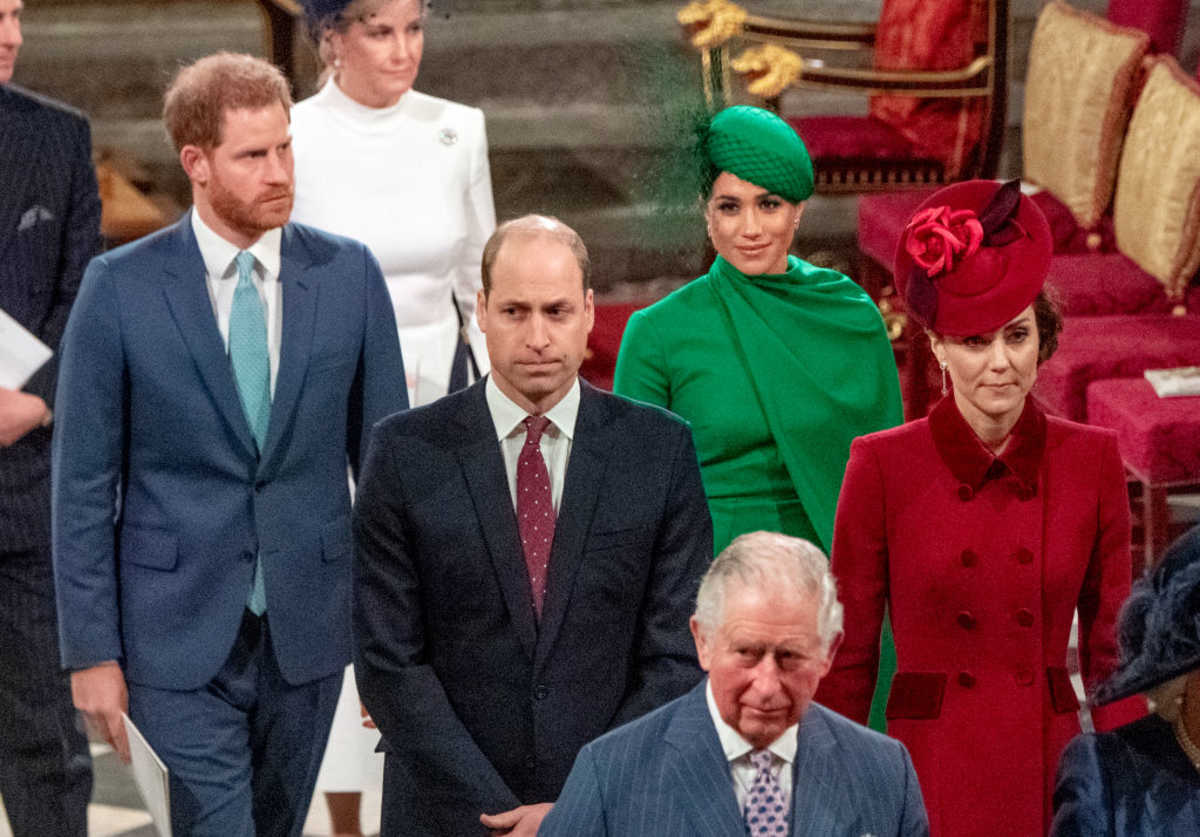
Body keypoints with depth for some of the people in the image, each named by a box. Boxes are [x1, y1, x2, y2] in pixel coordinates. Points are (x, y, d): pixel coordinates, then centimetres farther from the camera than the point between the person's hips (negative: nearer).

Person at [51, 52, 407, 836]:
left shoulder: (349, 274, 0)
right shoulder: (120, 287, -6)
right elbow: (83, 483, -3)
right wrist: (91, 651, -6)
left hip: (308, 630, 3)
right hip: (178, 637, -3)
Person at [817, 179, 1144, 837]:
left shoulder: (1092, 460, 2)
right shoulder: (883, 464, -3)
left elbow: (1112, 652, 8)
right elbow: (849, 657, 2)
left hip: (1055, 773, 2)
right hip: (929, 775, -2)